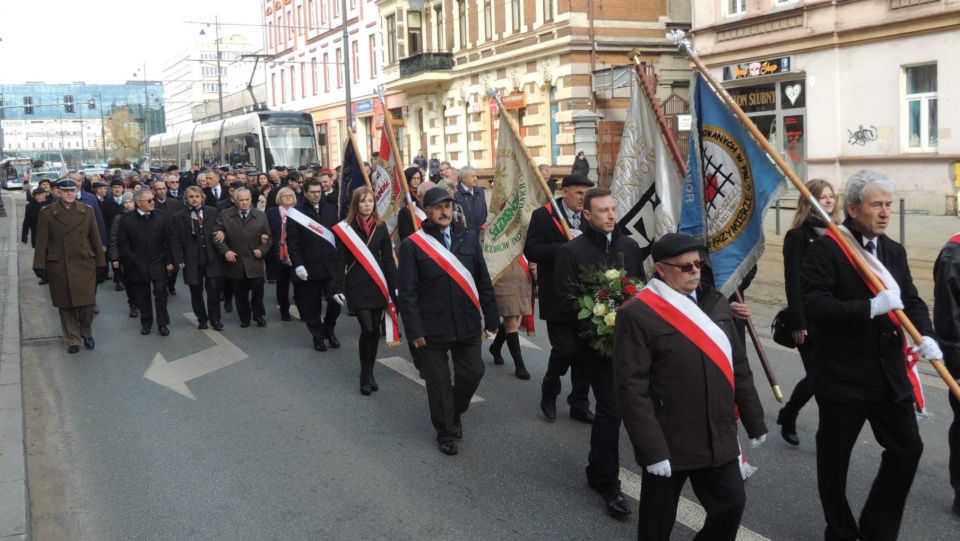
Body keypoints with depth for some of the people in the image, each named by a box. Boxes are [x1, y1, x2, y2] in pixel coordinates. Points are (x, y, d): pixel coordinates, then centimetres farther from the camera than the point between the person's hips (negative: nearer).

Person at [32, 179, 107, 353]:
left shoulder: (87, 211, 4)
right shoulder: (47, 212, -1)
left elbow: (95, 239, 5)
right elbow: (41, 242, -1)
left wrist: (101, 263, 3)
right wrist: (40, 266, -6)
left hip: (85, 265, 1)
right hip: (59, 267, -1)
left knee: (87, 304, 0)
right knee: (66, 306, 5)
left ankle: (87, 334, 25)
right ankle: (72, 340, 19)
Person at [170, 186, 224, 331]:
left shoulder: (213, 212, 5)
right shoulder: (179, 217, 4)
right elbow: (175, 241, -1)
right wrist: (178, 260, -8)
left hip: (212, 259, 0)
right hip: (192, 261, 1)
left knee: (214, 290, -3)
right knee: (196, 292, 8)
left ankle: (215, 318, 12)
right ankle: (202, 319, 22)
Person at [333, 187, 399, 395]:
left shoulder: (381, 227, 5)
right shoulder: (345, 228, -4)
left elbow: (388, 259, 6)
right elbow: (340, 261, -4)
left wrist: (395, 286, 1)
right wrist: (338, 288, -10)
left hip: (377, 285, 3)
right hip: (357, 286, -3)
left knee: (375, 330, 7)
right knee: (367, 330, -10)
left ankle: (369, 373, 21)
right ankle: (365, 375, 6)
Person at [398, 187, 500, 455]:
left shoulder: (469, 238, 5)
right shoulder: (412, 245, -6)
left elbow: (483, 281, 9)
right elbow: (407, 292, -8)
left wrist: (491, 317, 7)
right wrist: (414, 329, -14)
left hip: (467, 323, 3)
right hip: (433, 327, -3)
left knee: (473, 373, 9)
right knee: (438, 382, 8)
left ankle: (455, 413, 37)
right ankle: (445, 431, 27)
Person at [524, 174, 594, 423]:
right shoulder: (543, 216, -5)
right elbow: (531, 251, -14)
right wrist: (566, 247, -22)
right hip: (558, 297, -4)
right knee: (564, 350, -6)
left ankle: (579, 404, 22)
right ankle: (549, 393, 21)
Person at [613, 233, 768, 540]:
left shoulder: (715, 302, 6)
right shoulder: (638, 315, -15)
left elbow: (739, 367, 12)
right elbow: (631, 388, -18)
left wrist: (754, 422, 13)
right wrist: (652, 449, -20)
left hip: (719, 440, 6)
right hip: (668, 445, -5)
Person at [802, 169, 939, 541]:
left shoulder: (894, 251, 11)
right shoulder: (826, 249, -12)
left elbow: (912, 300, 7)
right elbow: (813, 306, -21)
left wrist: (925, 335, -13)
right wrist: (870, 307, -29)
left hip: (890, 374, 6)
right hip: (842, 375, -6)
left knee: (907, 448, 9)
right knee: (835, 458, 8)